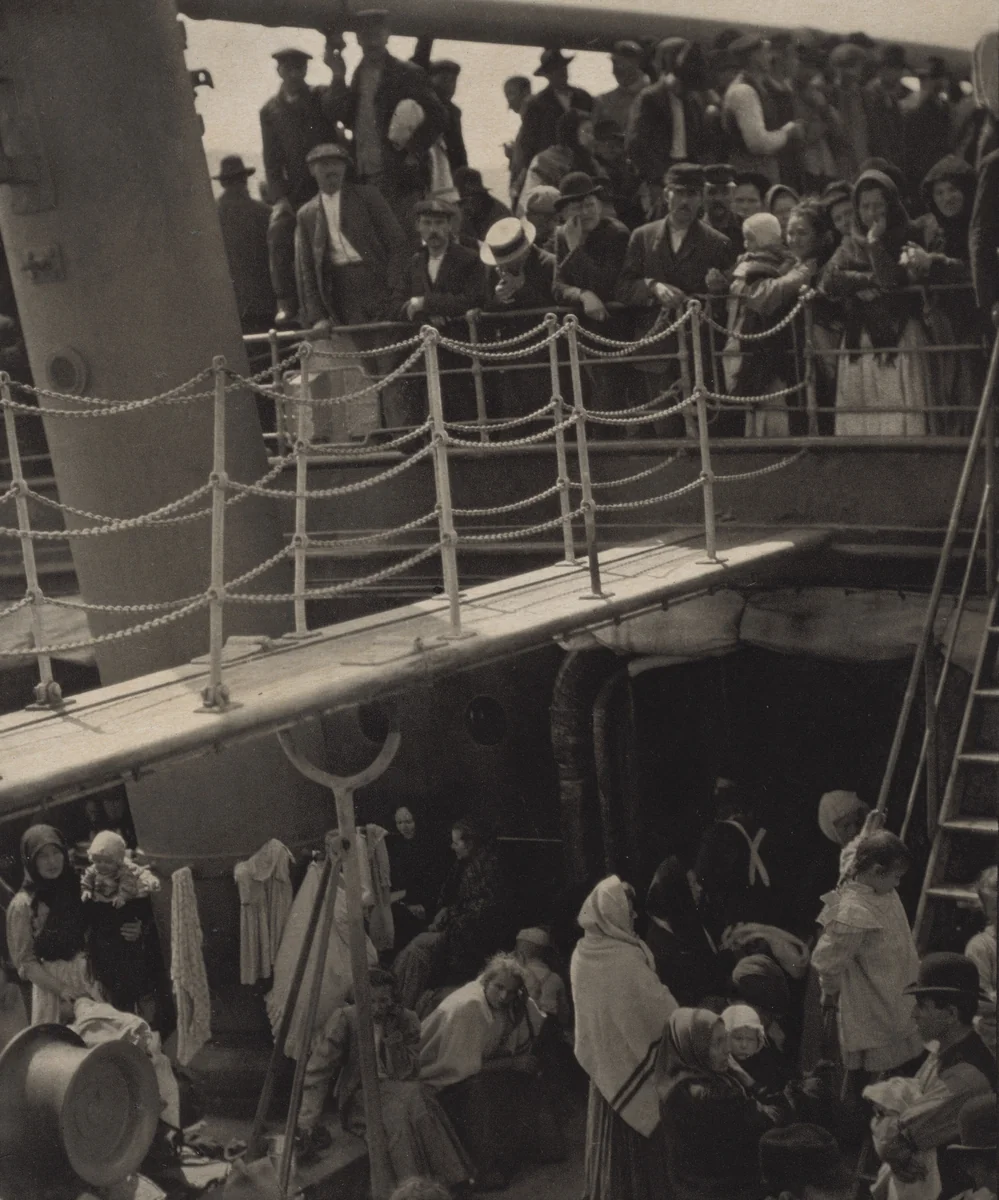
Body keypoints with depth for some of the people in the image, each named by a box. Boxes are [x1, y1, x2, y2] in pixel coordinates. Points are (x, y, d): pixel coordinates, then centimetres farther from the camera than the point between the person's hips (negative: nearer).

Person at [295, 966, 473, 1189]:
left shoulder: (407, 1020, 2)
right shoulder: (344, 1019, -7)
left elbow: (406, 1075, -3)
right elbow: (318, 1073, -11)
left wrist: (392, 1035, -14)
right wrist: (306, 1126, -19)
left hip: (396, 1090, 2)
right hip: (360, 1095, -2)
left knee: (417, 1094, -33)